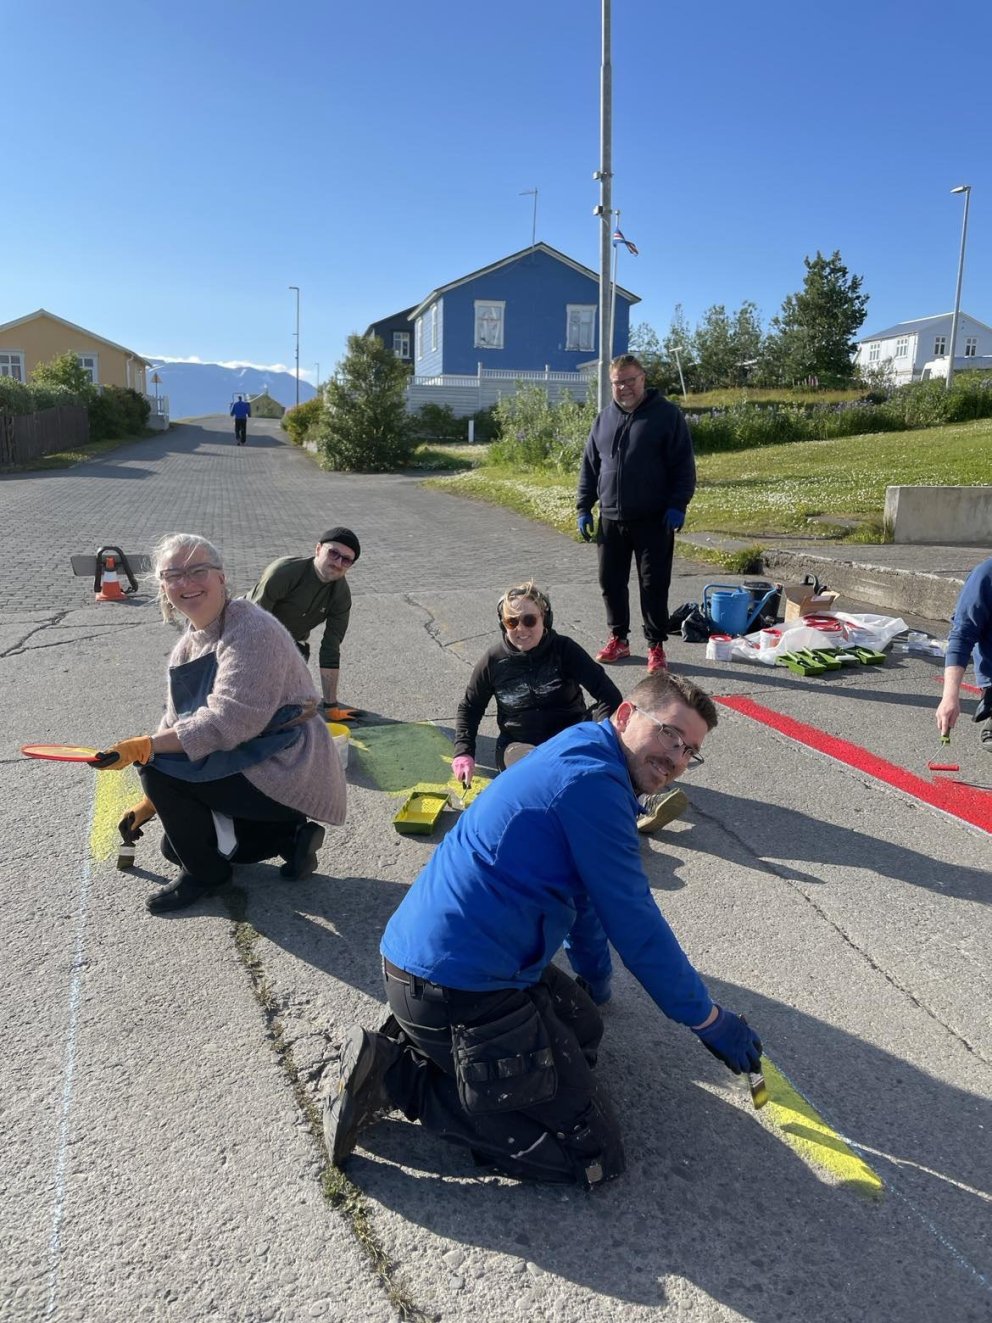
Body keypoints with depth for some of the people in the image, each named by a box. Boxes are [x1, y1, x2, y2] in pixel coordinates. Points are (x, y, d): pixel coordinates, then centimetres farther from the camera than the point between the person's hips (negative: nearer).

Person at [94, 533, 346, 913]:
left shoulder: (252, 631, -21)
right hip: (253, 766, 10)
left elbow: (226, 723, -29)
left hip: (285, 774, -10)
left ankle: (205, 872, 1)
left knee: (156, 764, -19)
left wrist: (144, 748, -31)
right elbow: (178, 727, 13)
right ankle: (289, 835, 15)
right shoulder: (188, 646, 8)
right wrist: (151, 802, 12)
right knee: (177, 844, 15)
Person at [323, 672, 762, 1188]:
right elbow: (634, 923, -15)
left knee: (583, 1032, 29)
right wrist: (712, 1022, -1)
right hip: (458, 986, -11)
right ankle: (399, 1076, -4)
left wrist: (595, 973, 42)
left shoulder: (576, 755, 14)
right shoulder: (593, 780, -18)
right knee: (595, 1154, -4)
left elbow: (581, 888, 29)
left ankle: (415, 1045, 14)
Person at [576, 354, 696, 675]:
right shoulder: (605, 418, 11)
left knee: (654, 585, 0)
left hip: (654, 520, -5)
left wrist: (678, 505, -14)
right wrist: (584, 507, 10)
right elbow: (589, 466, 16)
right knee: (611, 582, 10)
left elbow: (684, 465, -5)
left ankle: (656, 646, 11)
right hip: (611, 519, 5)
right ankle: (618, 639, 24)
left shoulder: (667, 414, -3)